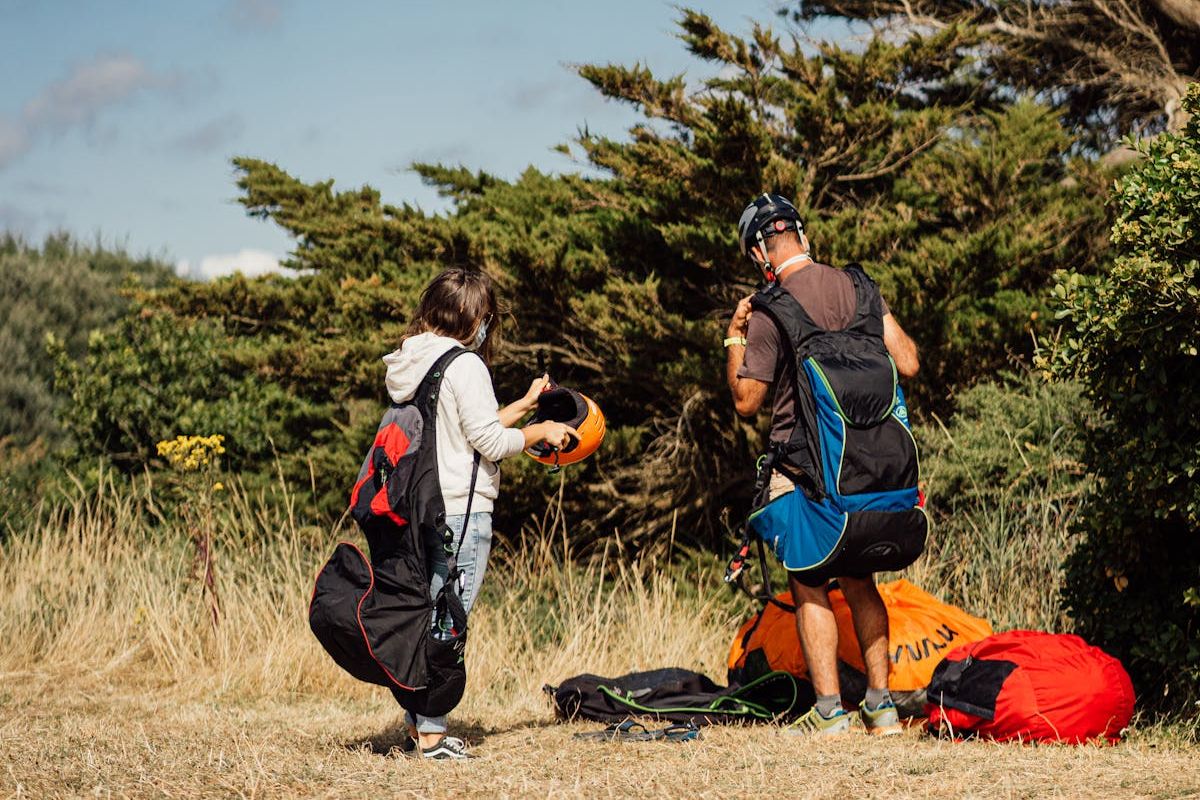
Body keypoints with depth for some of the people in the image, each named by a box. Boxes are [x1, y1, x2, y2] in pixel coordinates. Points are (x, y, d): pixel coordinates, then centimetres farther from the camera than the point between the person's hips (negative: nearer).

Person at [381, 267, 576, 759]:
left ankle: (416, 726, 16)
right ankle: (431, 735, -6)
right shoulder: (464, 365, -12)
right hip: (461, 510, -9)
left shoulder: (410, 364, 15)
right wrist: (540, 431, 2)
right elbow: (490, 442, -13)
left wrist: (524, 405, 26)